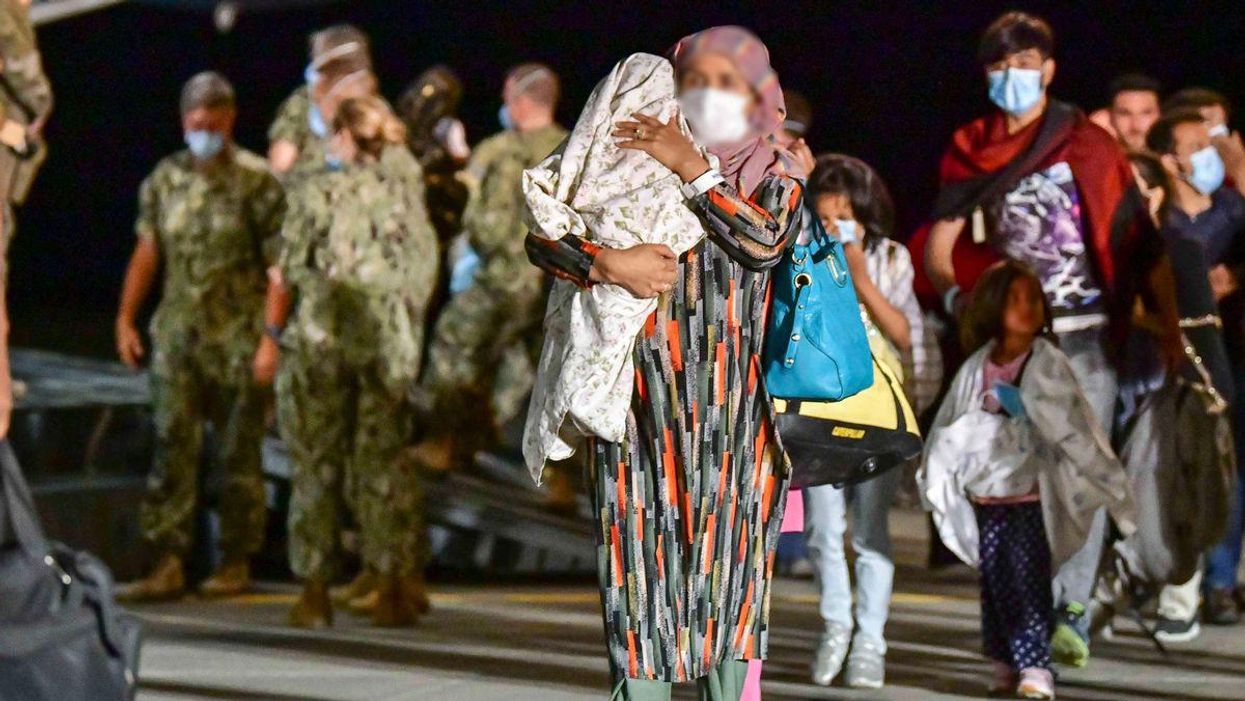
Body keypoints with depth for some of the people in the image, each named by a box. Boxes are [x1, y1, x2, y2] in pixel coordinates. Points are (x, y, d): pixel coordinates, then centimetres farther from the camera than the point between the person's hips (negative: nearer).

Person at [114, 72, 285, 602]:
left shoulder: (256, 181, -5)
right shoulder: (165, 179, 8)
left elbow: (278, 263, -7)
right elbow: (147, 252, 12)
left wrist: (273, 332, -13)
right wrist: (125, 318, 8)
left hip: (238, 339, -4)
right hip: (177, 333, 4)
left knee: (238, 453, 4)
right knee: (172, 448, 0)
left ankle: (236, 563, 13)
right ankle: (168, 563, 1)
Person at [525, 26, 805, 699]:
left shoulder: (777, 176, 11)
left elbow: (765, 240, -11)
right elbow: (543, 237, 0)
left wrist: (691, 167, -11)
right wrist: (609, 263, -18)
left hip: (735, 407, 1)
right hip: (645, 395, -1)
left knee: (731, 545, 4)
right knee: (646, 543, -5)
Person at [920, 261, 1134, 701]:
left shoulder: (1048, 363, -5)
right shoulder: (977, 367, 6)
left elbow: (1072, 424, -7)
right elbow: (951, 424, 12)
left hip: (1033, 494, -4)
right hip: (987, 495, 4)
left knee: (1029, 578, -9)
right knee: (994, 580, 8)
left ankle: (1034, 666, -9)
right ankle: (1004, 664, 19)